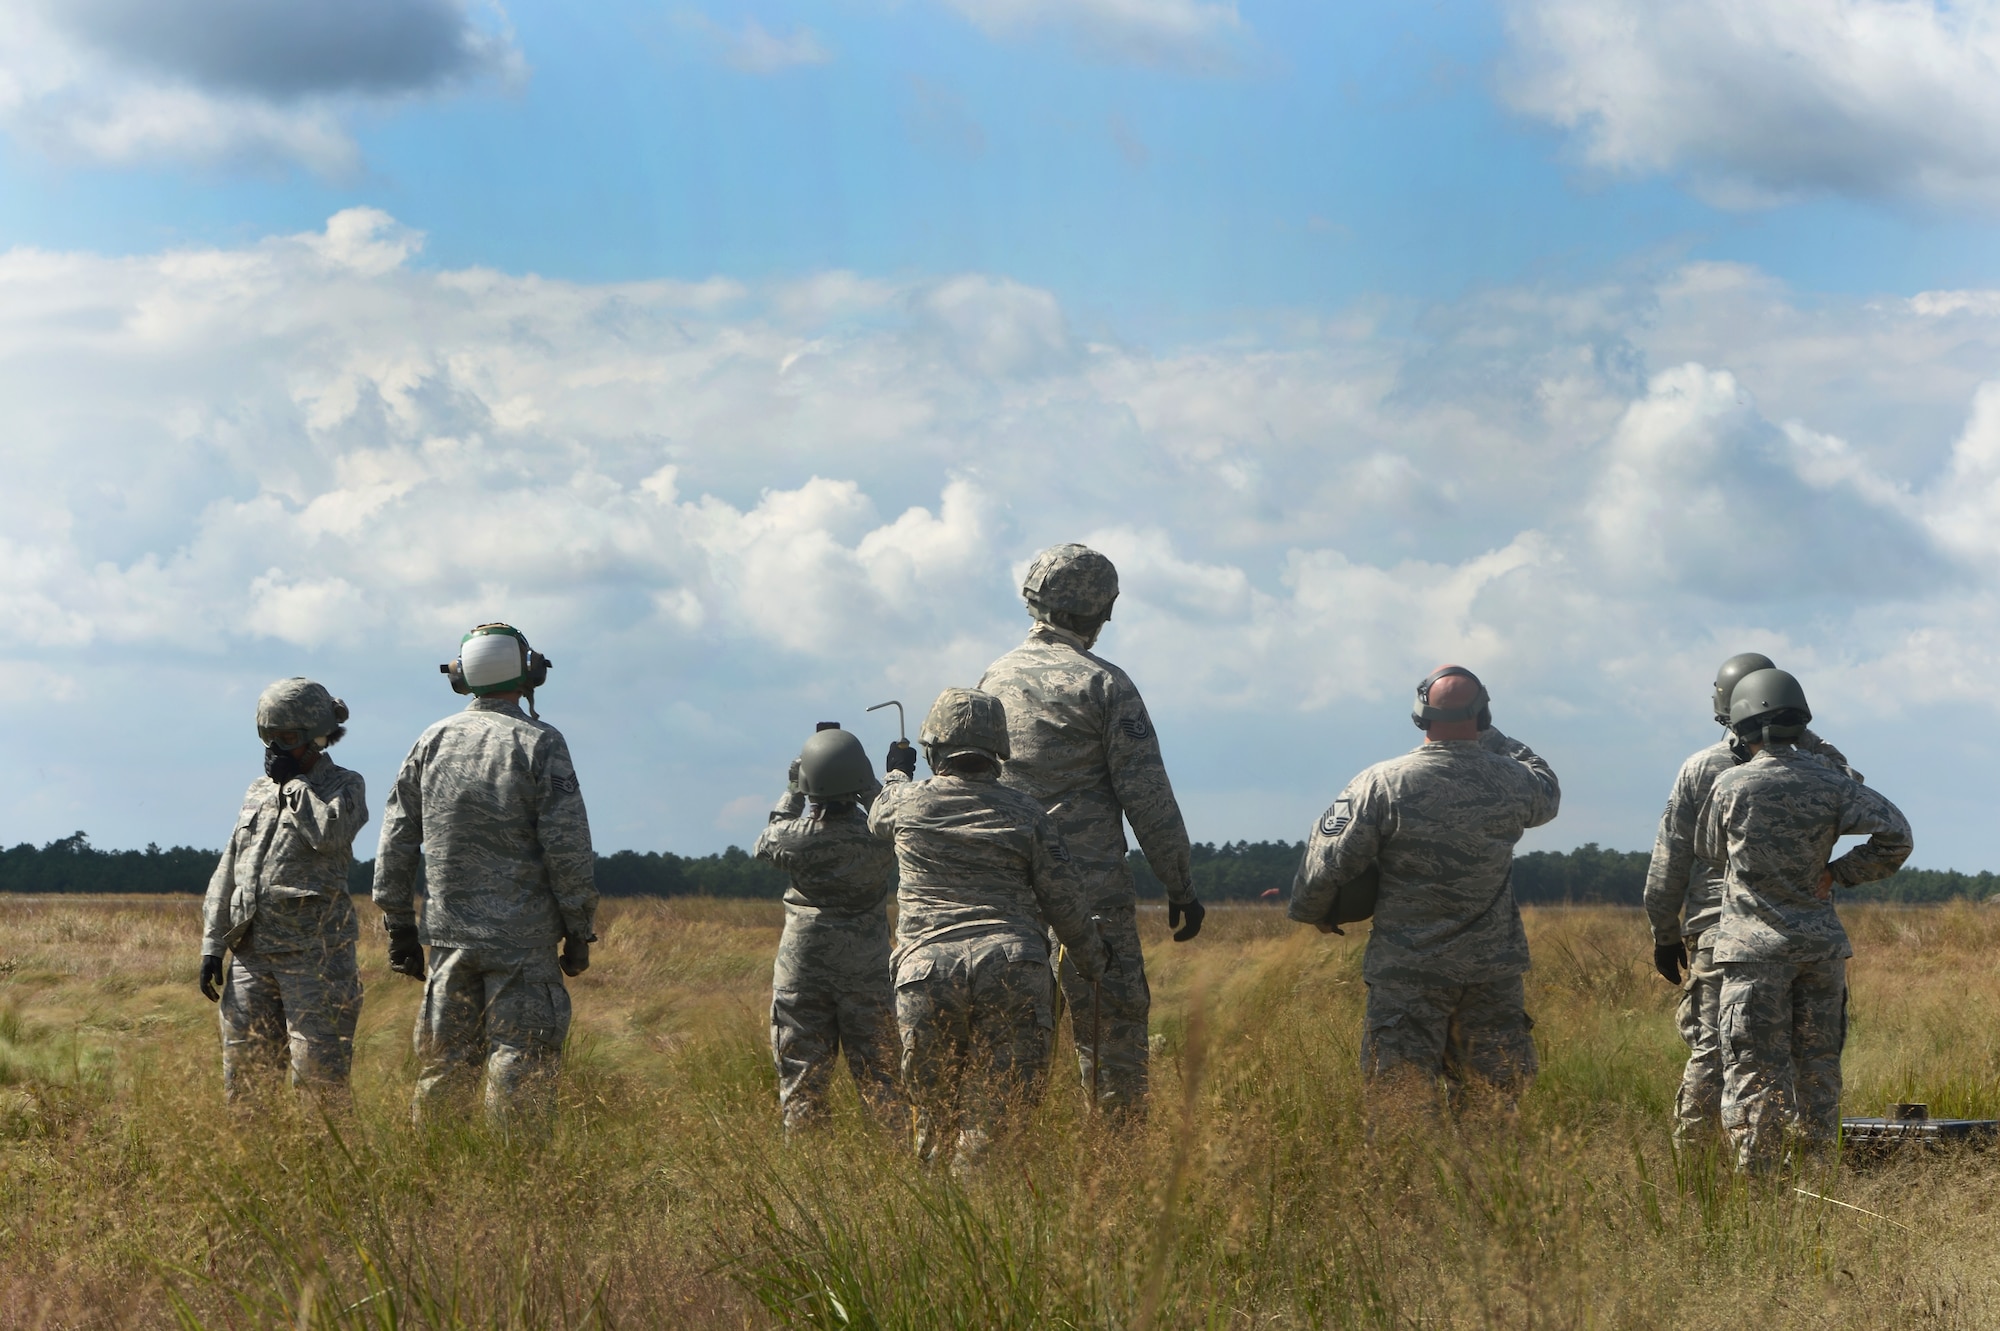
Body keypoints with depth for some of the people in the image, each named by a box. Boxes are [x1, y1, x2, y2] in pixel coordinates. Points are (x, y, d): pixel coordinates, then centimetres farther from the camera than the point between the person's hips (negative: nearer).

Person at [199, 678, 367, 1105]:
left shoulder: (344, 786, 2)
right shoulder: (259, 791, 17)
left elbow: (330, 833, -22)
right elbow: (228, 870, 18)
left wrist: (294, 783, -9)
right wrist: (212, 943, 12)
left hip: (314, 952, -6)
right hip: (252, 952, 6)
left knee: (318, 1069, -7)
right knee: (243, 1067, 5)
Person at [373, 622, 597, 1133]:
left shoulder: (431, 743, 7)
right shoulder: (539, 743, -7)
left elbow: (396, 842, 9)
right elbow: (567, 847, -11)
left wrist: (400, 926, 16)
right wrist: (579, 932, -3)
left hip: (449, 936, 4)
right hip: (522, 938, -4)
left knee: (444, 1067, 11)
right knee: (521, 1071, -2)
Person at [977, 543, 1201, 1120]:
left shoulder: (994, 680, 10)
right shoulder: (1104, 684, -7)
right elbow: (1147, 797, -9)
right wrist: (1182, 887, -2)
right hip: (1091, 888, -5)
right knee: (1113, 1030, 0)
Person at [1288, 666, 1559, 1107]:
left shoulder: (1381, 785, -12)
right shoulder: (1511, 783, -2)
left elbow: (1327, 864, -10)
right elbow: (1548, 793, 23)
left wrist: (1314, 913, 10)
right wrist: (1493, 739, 27)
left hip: (1407, 974, -2)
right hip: (1493, 971, 3)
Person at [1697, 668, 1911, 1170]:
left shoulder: (1731, 787, -6)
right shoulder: (1830, 783, 0)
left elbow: (1709, 851, 10)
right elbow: (1896, 835, -7)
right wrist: (1839, 873, 1)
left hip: (1756, 948, -3)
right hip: (1822, 946, 3)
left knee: (1755, 1072, -1)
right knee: (1817, 1067, 12)